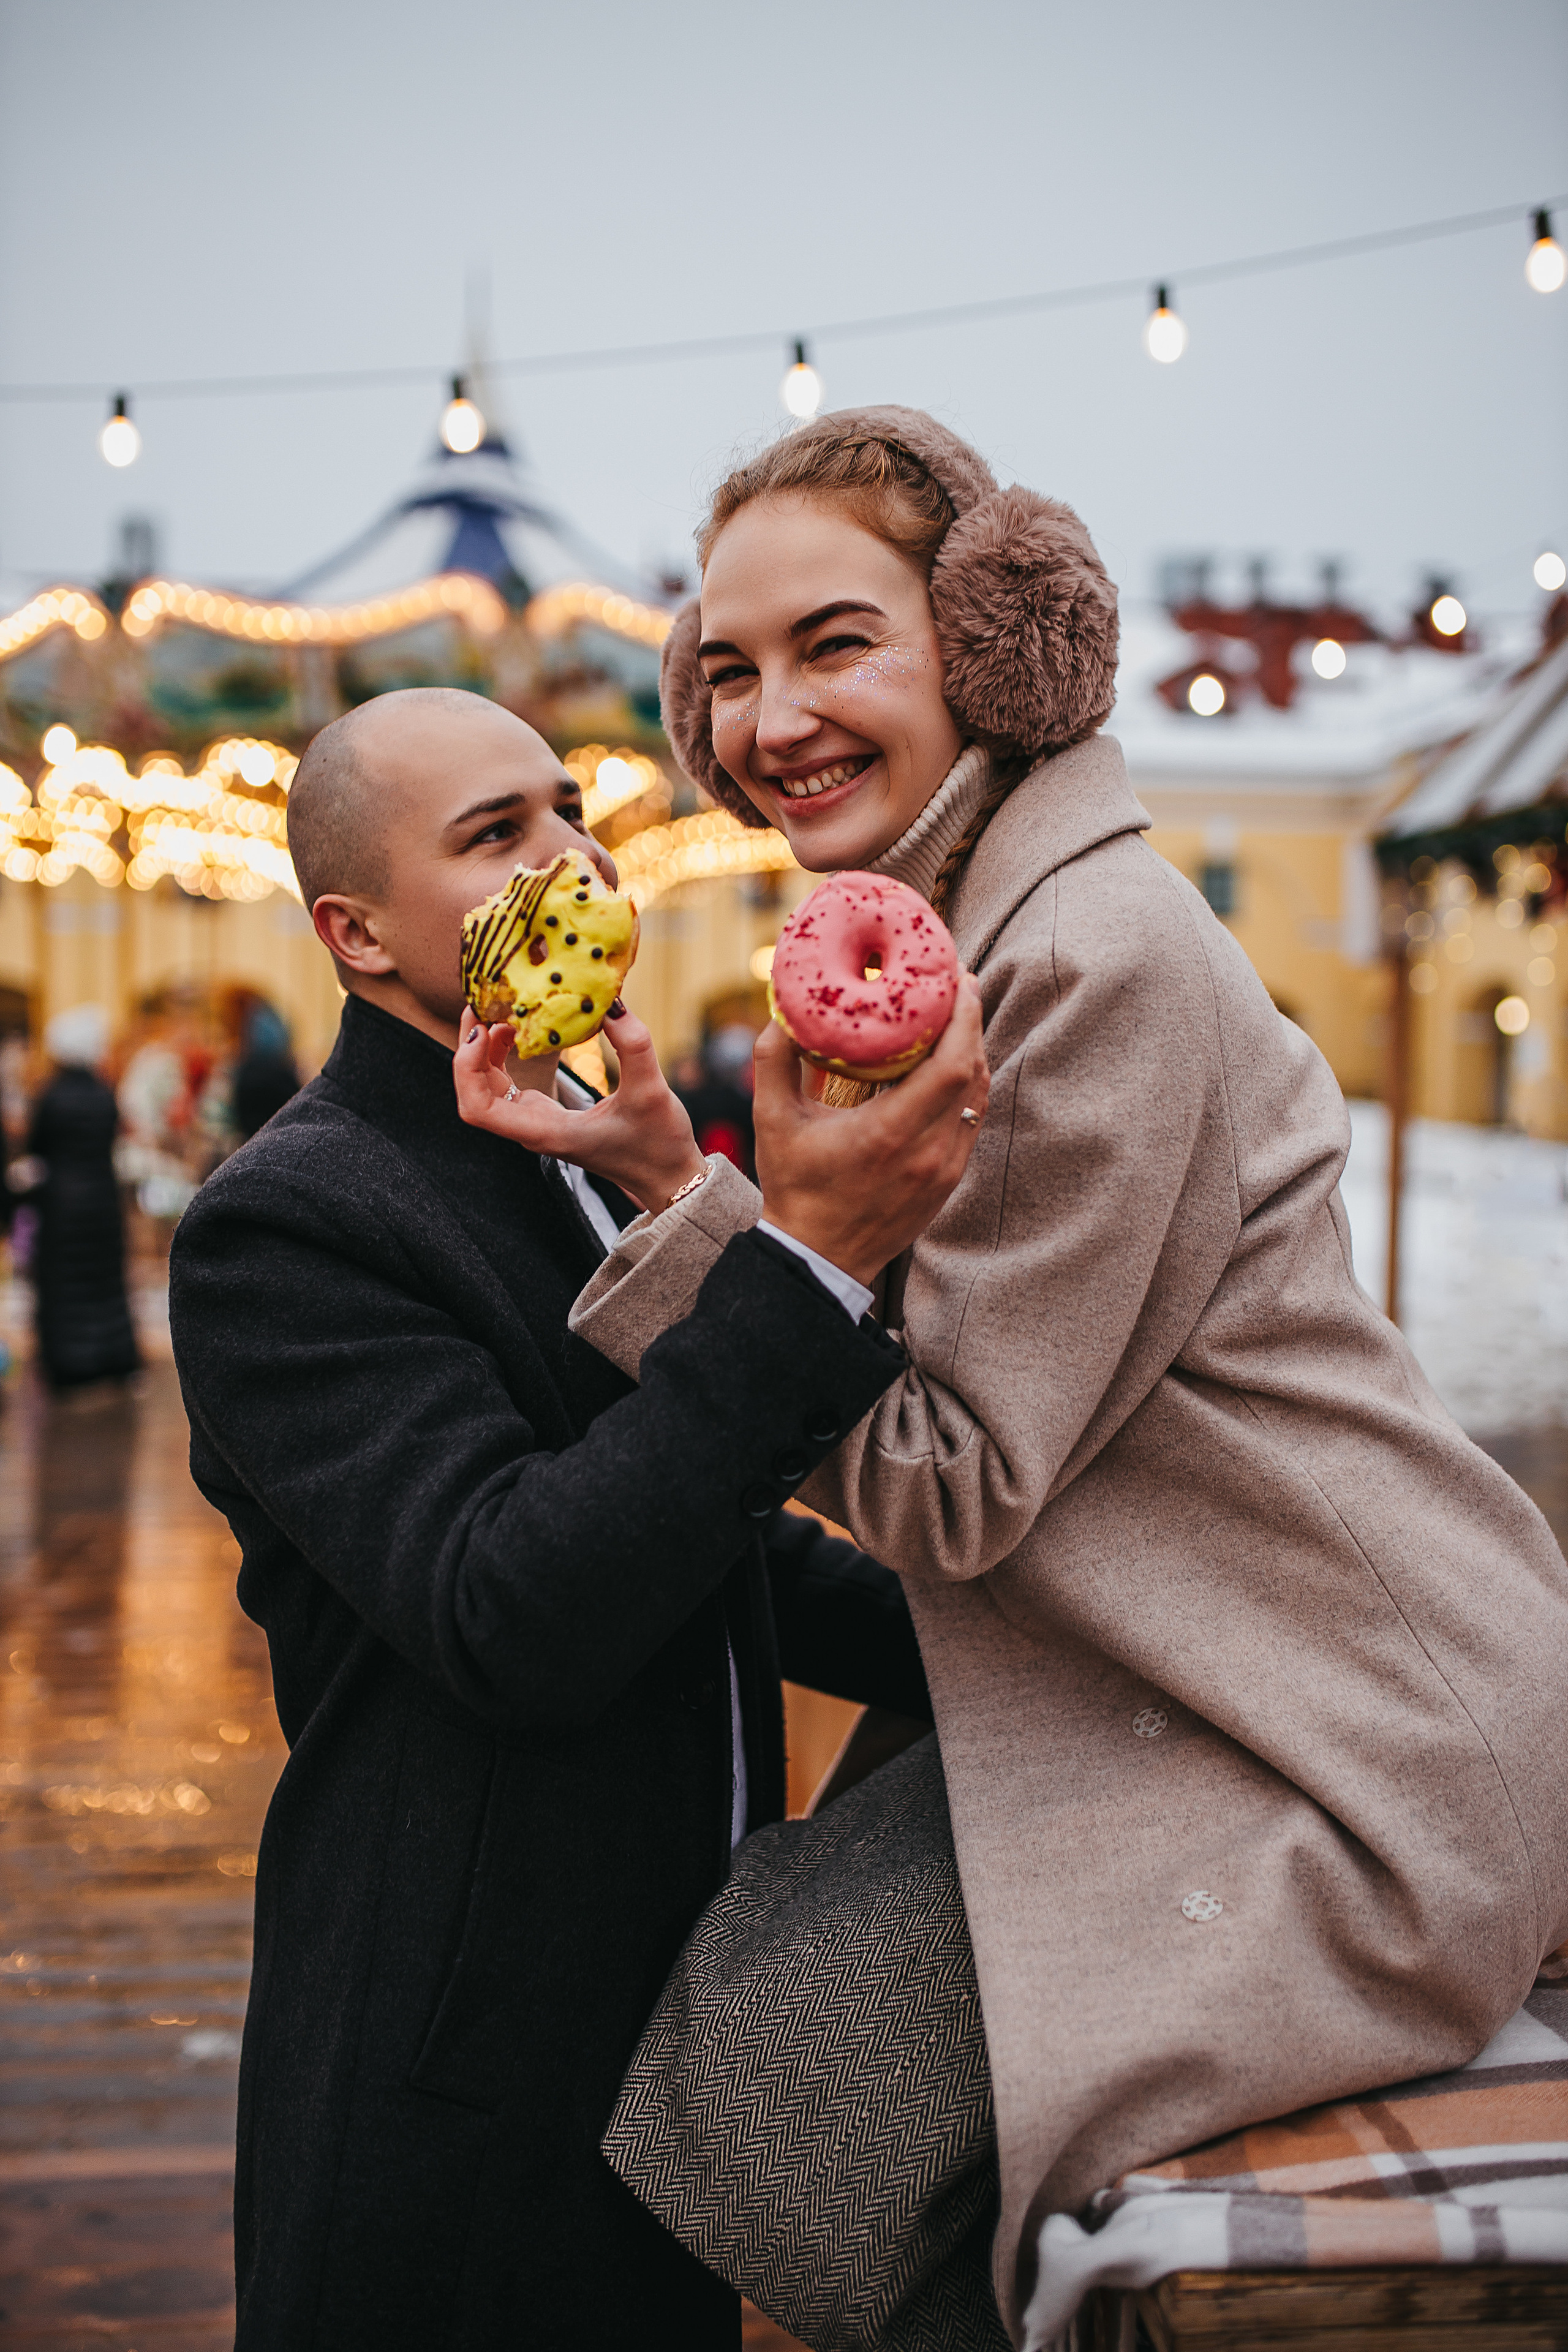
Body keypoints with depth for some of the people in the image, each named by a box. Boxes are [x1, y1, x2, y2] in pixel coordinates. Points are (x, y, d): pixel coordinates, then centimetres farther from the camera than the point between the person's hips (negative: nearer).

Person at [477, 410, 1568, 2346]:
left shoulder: (1098, 955, -22)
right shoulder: (939, 932, 7)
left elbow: (955, 1488, -19)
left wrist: (674, 1194, -23)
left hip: (1354, 1770, -9)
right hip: (1164, 1690, 9)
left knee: (811, 2074, -11)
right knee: (766, 1956, 7)